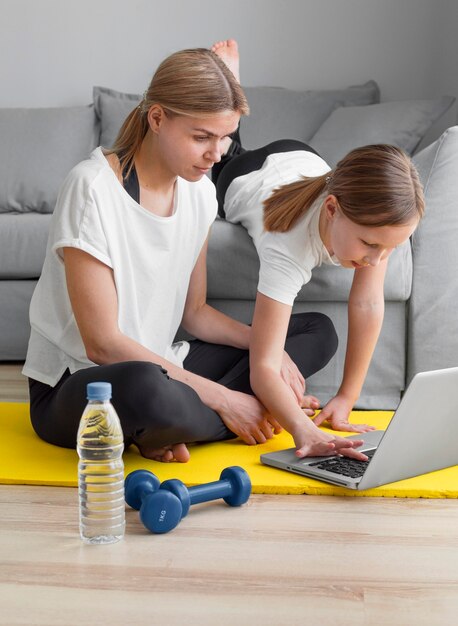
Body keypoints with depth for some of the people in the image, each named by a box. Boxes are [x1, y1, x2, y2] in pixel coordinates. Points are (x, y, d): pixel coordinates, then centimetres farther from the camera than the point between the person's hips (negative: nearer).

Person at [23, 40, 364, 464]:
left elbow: (194, 312, 11)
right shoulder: (92, 189, -19)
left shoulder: (199, 191, 2)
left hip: (161, 367, 9)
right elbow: (102, 343, -22)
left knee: (318, 332, 6)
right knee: (146, 386, -44)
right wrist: (222, 399, -22)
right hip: (74, 387, -8)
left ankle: (169, 432, -13)